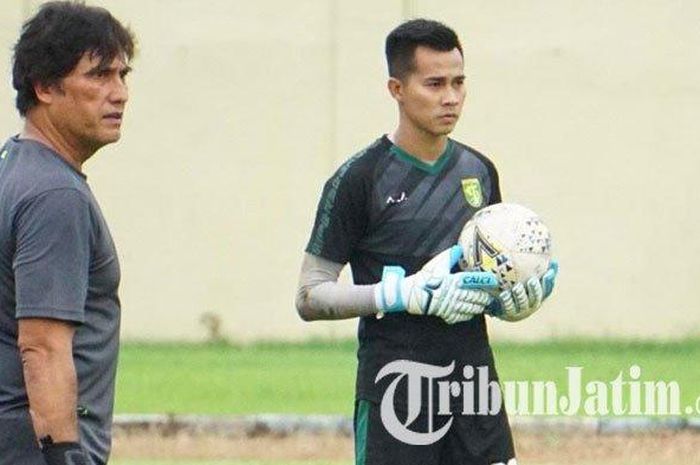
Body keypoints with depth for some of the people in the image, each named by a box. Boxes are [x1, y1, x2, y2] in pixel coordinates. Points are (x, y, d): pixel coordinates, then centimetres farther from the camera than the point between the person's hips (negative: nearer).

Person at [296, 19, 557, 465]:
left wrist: (516, 297, 1)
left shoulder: (479, 171, 12)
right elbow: (310, 297, -8)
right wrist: (407, 294, -20)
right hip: (398, 391, -5)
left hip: (475, 384, 5)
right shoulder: (361, 178, -7)